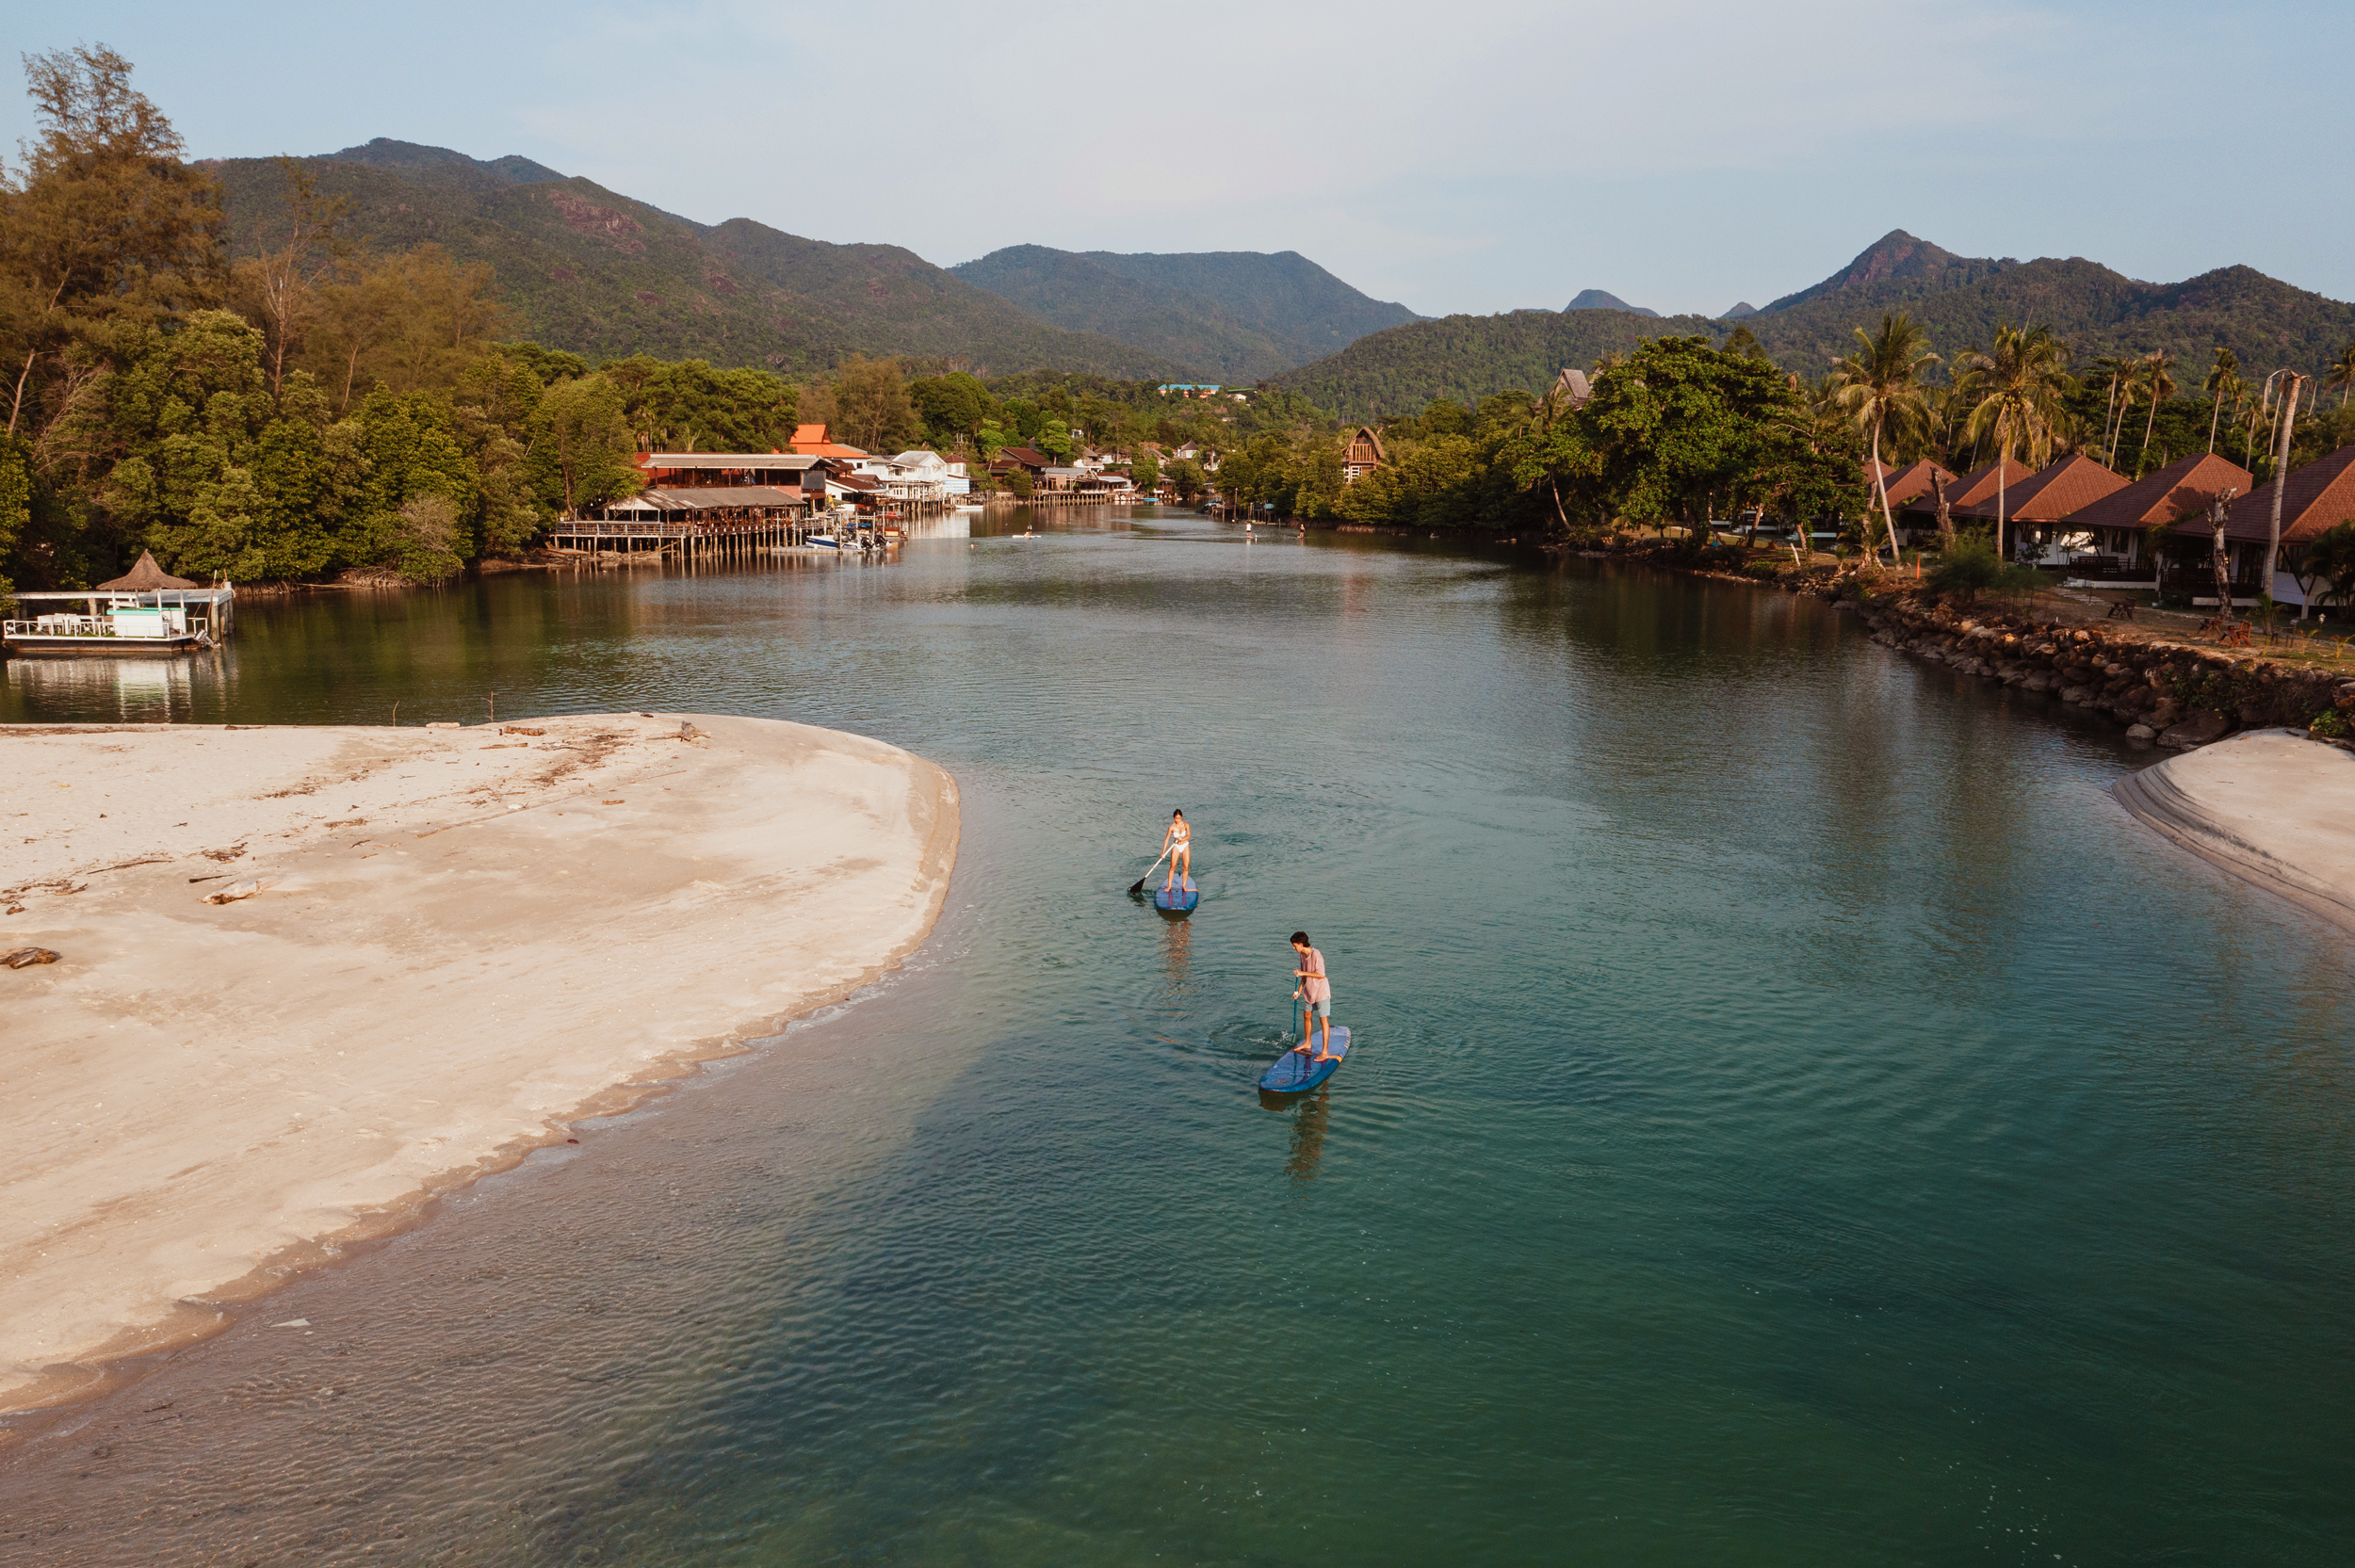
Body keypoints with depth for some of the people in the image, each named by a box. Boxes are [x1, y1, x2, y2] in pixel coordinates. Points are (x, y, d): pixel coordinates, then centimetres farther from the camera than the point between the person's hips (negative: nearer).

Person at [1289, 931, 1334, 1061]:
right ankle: (1307, 1043, 40)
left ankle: (1325, 1052, -6)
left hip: (1321, 991, -9)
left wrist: (1302, 973, -26)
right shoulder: (1302, 955, 4)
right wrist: (1299, 990, 10)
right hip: (1309, 991, 9)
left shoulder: (1316, 955, -24)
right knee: (1307, 1016, 21)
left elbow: (1321, 974, -28)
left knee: (1324, 1019, -6)